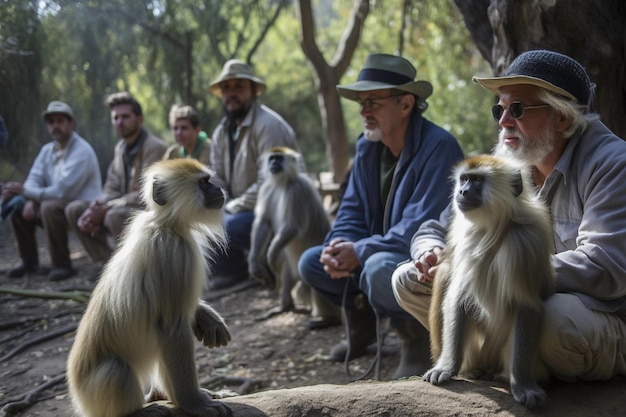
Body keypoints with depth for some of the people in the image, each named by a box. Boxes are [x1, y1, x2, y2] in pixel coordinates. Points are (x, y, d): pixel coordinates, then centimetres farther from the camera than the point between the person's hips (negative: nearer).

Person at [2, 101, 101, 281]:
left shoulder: (82, 151, -18)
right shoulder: (47, 150, 9)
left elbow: (61, 191, -25)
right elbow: (34, 179, 1)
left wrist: (24, 190, -21)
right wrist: (30, 200, -22)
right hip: (61, 206, 9)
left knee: (50, 207, -34)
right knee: (17, 206, -1)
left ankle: (62, 265, -21)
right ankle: (30, 262, 8)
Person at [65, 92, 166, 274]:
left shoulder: (155, 148, -17)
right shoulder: (120, 147, 9)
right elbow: (111, 189, 9)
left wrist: (104, 210, -22)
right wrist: (95, 208, -12)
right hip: (127, 207, 8)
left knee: (115, 216, -36)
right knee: (74, 209, 0)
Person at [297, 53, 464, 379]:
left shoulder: (438, 148, -22)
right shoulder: (367, 147, 3)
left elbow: (422, 228, -29)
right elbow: (352, 210, 5)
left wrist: (359, 252, -27)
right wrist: (339, 247, -18)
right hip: (383, 253, 8)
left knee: (378, 268, -37)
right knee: (311, 263, -4)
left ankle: (415, 336, -8)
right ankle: (362, 318, 18)